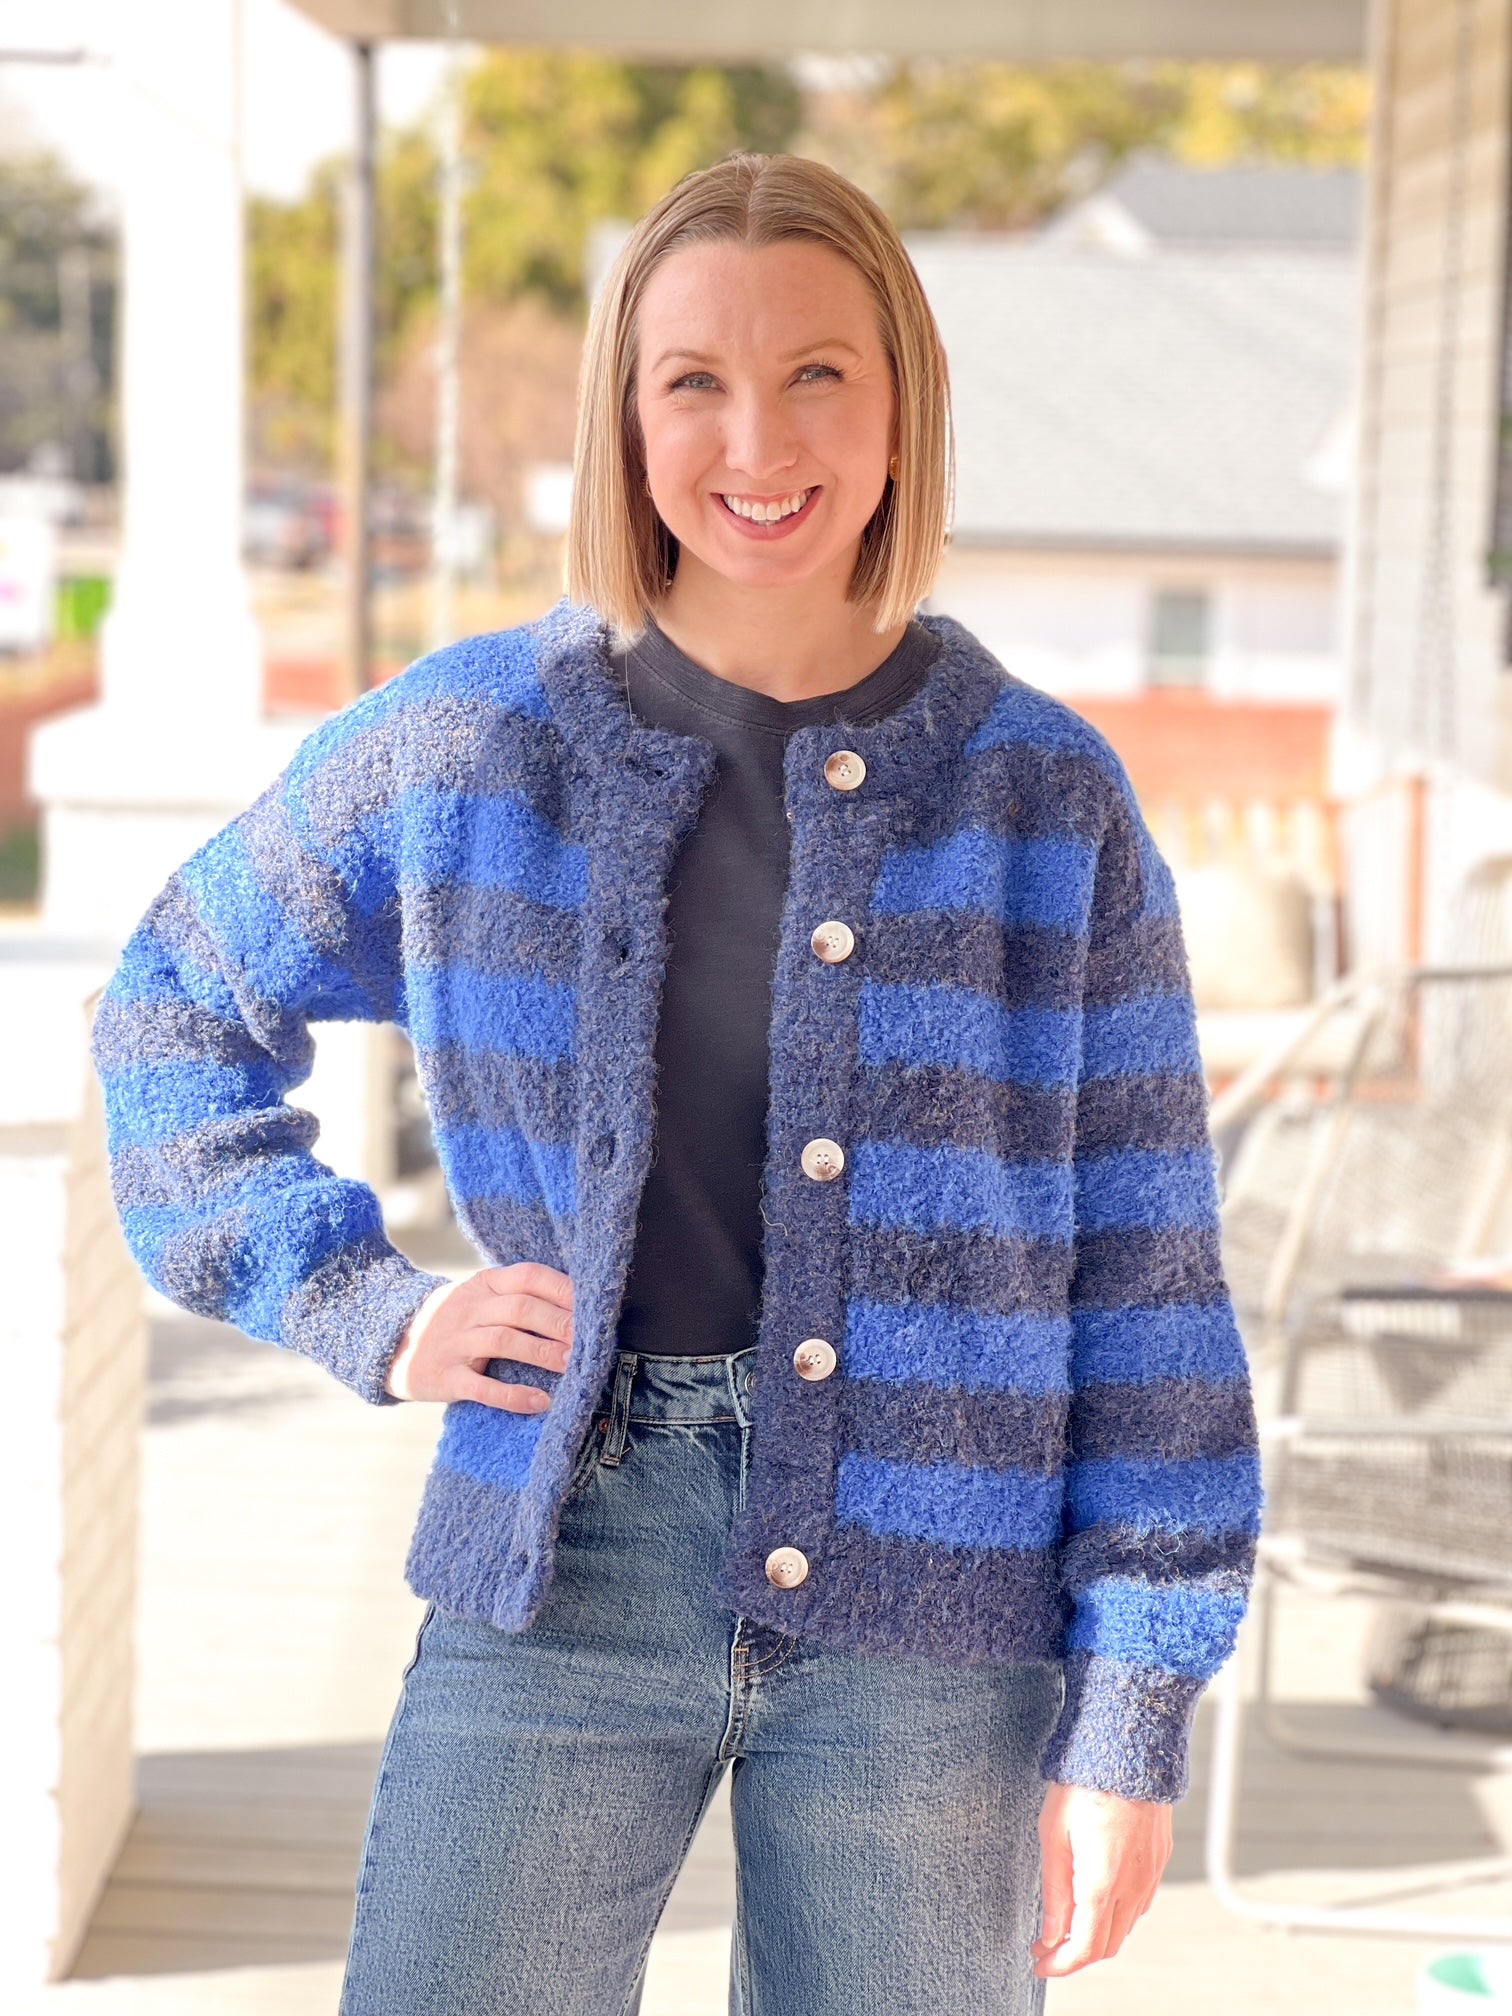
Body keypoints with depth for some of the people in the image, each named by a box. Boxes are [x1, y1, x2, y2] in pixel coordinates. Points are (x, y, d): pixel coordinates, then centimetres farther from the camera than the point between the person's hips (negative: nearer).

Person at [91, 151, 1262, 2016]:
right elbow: (174, 1013, 15)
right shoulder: (468, 744, 1)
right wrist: (366, 1312, 2)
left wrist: (1132, 1720, -1)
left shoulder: (1048, 799, 0)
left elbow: (1142, 1278, 2)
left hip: (929, 1607, 0)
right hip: (562, 1580, 0)